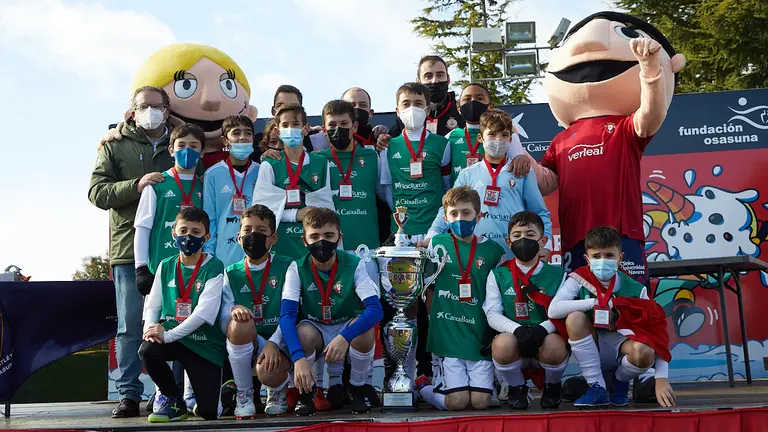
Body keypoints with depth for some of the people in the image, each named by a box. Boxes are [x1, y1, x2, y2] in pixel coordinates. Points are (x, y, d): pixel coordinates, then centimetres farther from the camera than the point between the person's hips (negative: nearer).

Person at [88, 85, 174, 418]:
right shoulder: (115, 147, 10)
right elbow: (97, 191, 0)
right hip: (129, 250, -1)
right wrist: (136, 185, -16)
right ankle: (129, 395, 10)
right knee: (130, 326, 1)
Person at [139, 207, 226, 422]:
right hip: (171, 337, 4)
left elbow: (204, 312, -19)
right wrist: (151, 327, -16)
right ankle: (174, 401, -2)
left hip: (205, 343, -3)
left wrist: (168, 335, -24)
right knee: (147, 350, -31)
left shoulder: (214, 267, -9)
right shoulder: (166, 266, 5)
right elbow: (152, 306, 7)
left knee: (209, 412, -12)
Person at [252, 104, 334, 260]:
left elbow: (328, 205, 11)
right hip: (281, 244, -2)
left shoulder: (321, 164, 9)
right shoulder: (269, 166, 1)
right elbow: (260, 206, -6)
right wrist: (294, 214, -12)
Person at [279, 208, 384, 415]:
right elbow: (287, 315, -25)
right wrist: (298, 357, -41)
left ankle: (357, 389, -4)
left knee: (365, 331, -33)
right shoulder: (297, 268, -16)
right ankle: (306, 391, -4)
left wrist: (345, 337, -46)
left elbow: (375, 309, -29)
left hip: (348, 329, 0)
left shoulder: (354, 265, -18)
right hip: (315, 330, 0)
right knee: (304, 333, -34)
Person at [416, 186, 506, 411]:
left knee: (481, 402, -8)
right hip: (447, 335, -1)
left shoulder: (493, 250, 2)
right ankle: (423, 385, 19)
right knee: (458, 401, -10)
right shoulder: (437, 244, 2)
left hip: (481, 336, 1)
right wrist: (434, 317, 9)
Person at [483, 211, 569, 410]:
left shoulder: (557, 274, 6)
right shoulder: (498, 274, 6)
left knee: (554, 345, -34)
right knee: (502, 344, -34)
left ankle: (552, 386, 3)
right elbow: (492, 314, -3)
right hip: (513, 338, 0)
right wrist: (518, 330, -22)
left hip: (546, 338, 0)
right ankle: (517, 387, 1)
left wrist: (543, 328, -24)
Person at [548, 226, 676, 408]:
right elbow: (553, 310, -26)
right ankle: (597, 387, -16)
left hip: (621, 347, 0)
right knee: (575, 317, -29)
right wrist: (596, 302, -25)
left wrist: (661, 378, -22)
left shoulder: (635, 289, -10)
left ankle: (621, 382, 3)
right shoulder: (579, 279, -11)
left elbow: (656, 333, -12)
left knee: (644, 352, -34)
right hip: (590, 351, 1)